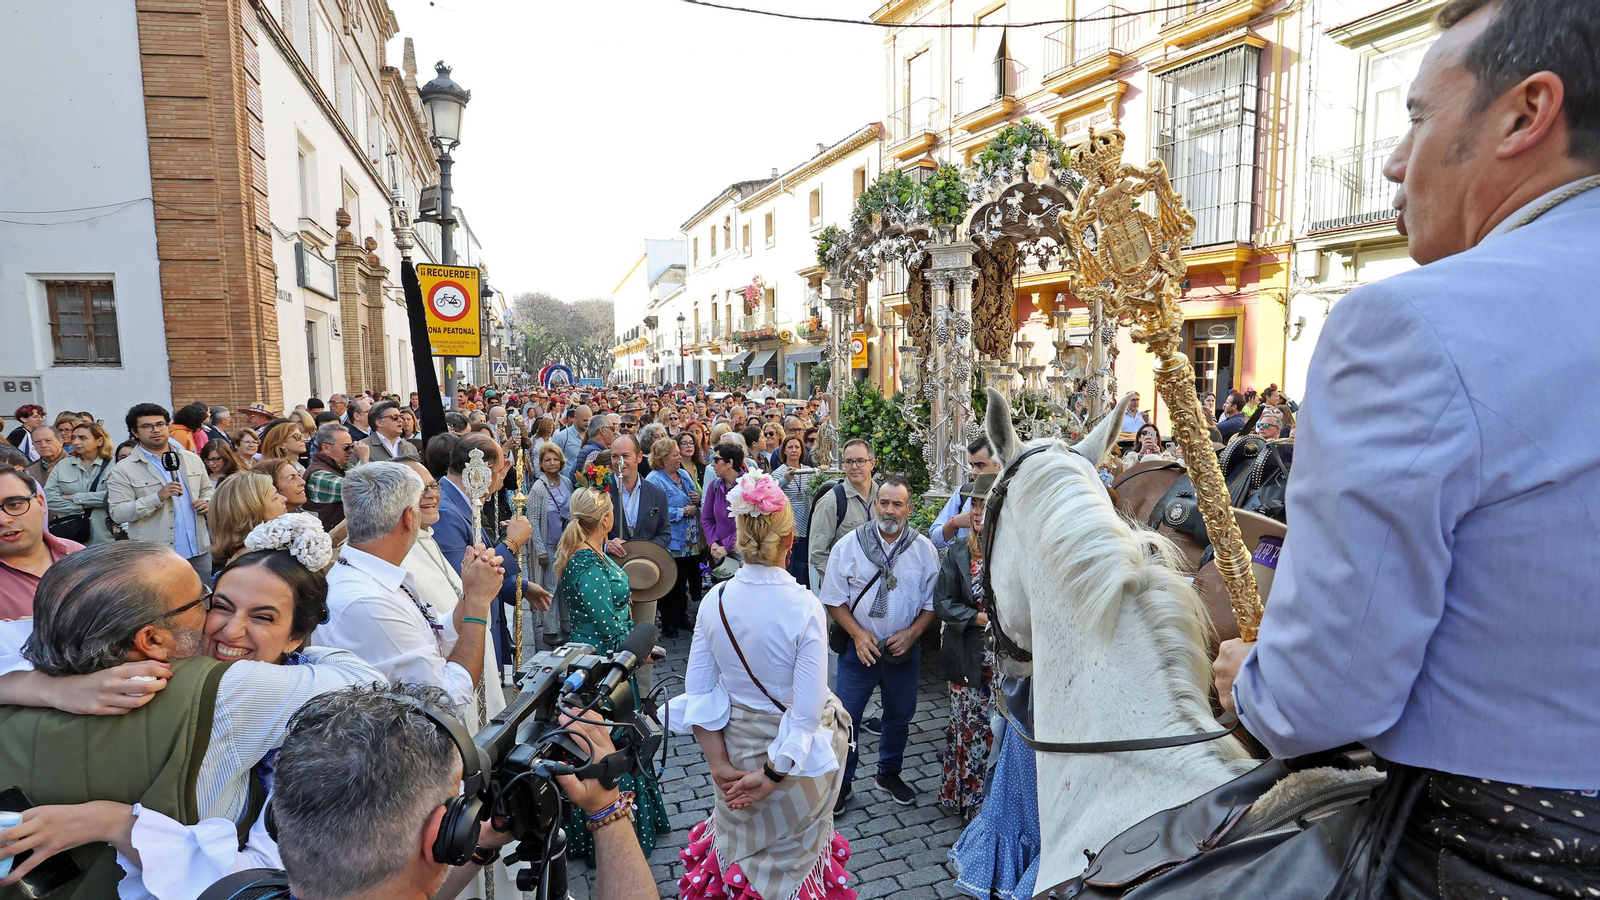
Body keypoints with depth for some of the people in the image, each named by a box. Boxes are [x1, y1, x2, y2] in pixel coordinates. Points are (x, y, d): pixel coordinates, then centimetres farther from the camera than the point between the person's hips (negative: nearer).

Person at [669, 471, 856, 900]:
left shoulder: (716, 600, -14)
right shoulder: (804, 608, -25)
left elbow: (697, 693, -8)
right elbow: (806, 713, -25)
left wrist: (719, 762, -4)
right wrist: (771, 776, -16)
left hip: (738, 747, 3)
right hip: (794, 756, -3)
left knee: (741, 845, 30)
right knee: (790, 852, 24)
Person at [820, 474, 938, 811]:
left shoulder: (924, 549, -3)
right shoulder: (848, 545, -7)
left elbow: (933, 602, 1)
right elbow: (834, 599, -4)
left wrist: (911, 633, -12)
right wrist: (858, 634, -14)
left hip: (904, 650, 2)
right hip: (859, 648, -2)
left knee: (899, 716, 17)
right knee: (846, 717, 3)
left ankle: (889, 774, 40)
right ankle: (841, 782, 23)